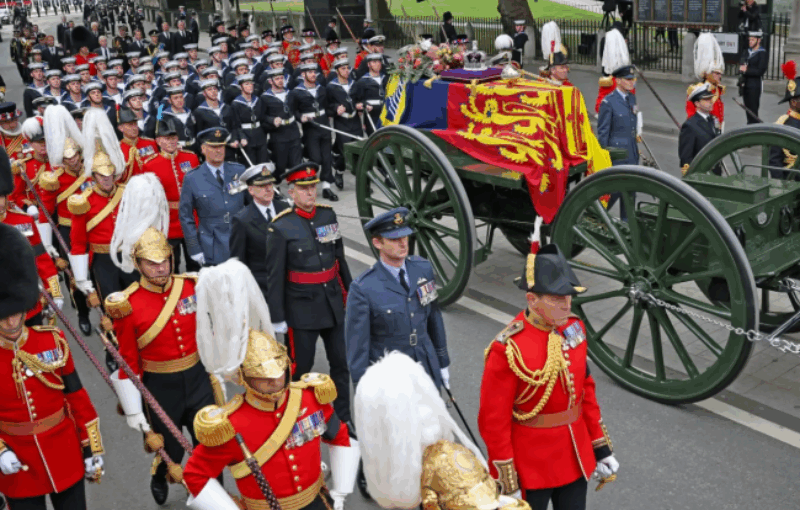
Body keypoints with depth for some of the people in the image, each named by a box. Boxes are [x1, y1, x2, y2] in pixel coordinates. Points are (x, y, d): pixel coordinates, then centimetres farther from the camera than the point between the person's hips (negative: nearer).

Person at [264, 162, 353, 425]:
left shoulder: (328, 215, 3)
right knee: (301, 366, 8)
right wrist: (277, 317, -9)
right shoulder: (280, 227, -12)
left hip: (333, 302, 5)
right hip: (302, 306, -5)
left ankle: (343, 416, 28)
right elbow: (274, 275, -10)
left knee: (341, 362, 13)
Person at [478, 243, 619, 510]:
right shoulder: (508, 350, -24)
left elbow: (585, 388, 8)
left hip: (575, 456, 6)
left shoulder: (574, 328, -4)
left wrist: (601, 447, 11)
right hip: (530, 466, -6)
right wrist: (506, 484, -14)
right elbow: (493, 421, -19)